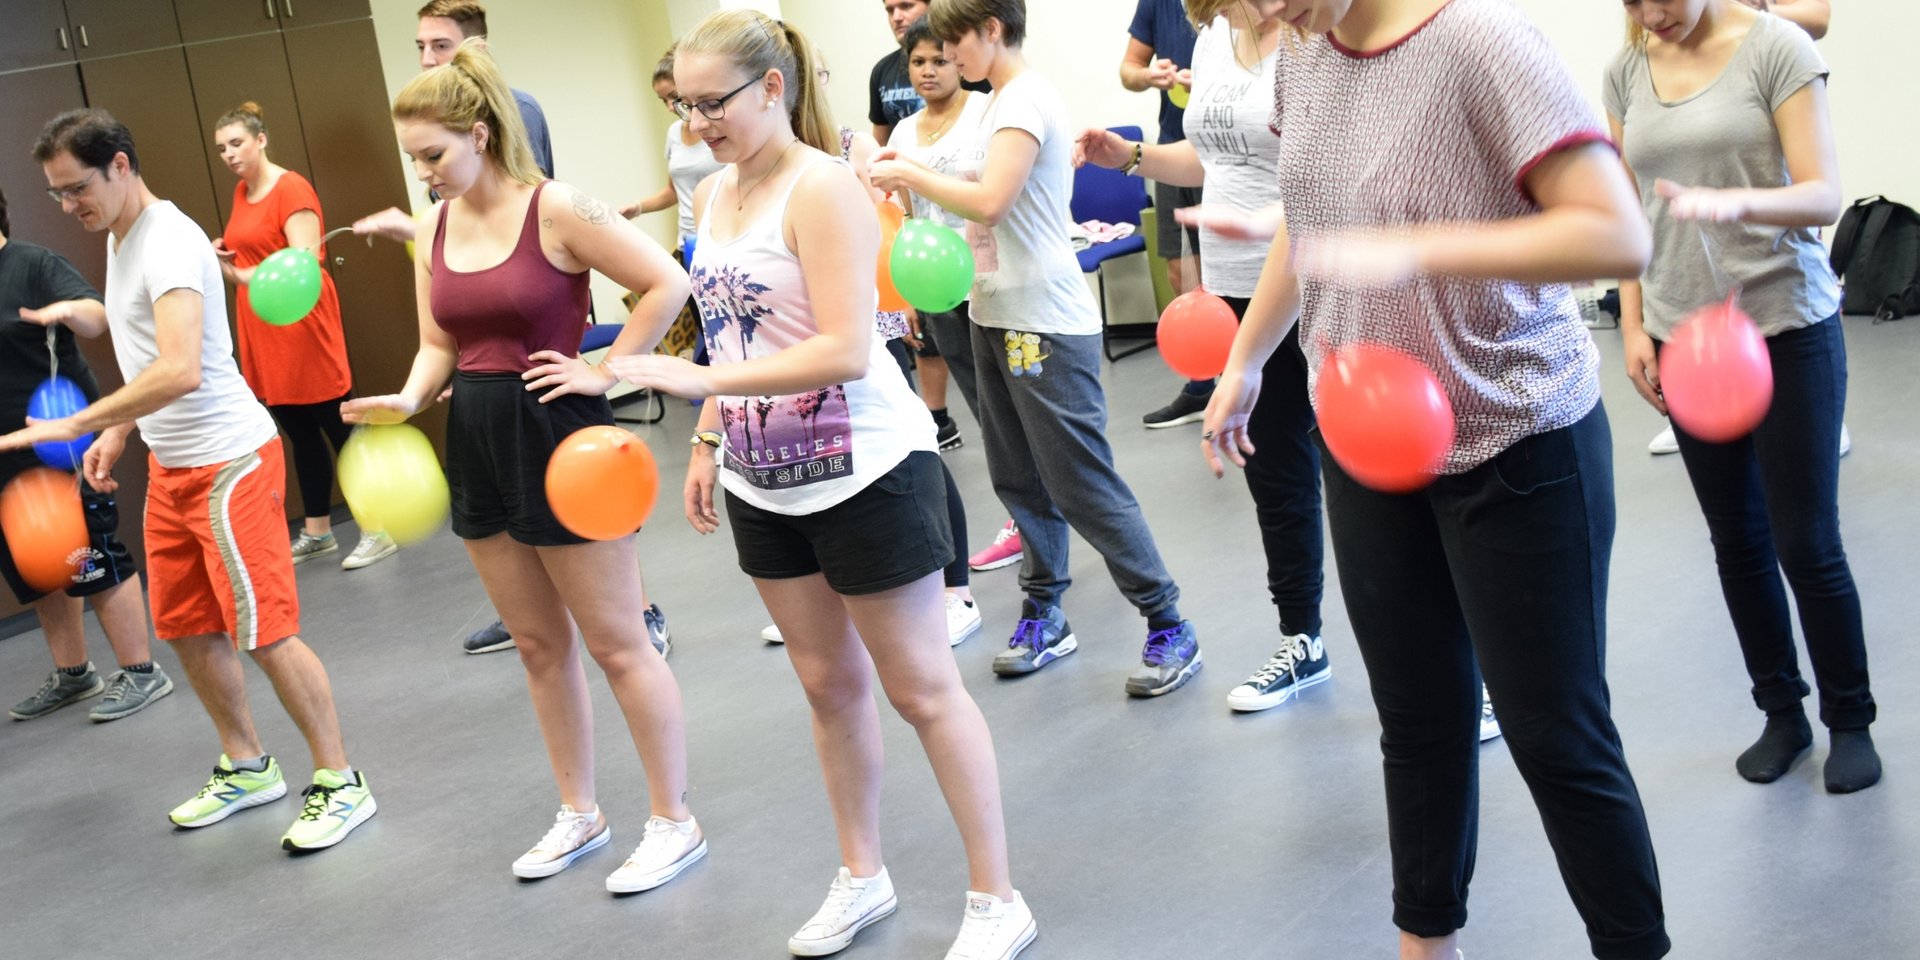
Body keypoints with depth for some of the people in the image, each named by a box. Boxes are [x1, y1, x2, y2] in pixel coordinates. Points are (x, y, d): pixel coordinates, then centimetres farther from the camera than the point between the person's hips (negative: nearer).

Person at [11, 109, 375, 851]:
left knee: (264, 631, -6)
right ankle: (246, 768, 31)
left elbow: (180, 371, -34)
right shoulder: (120, 238, 10)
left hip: (227, 462, -10)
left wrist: (77, 425, -30)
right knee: (187, 628, 15)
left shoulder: (168, 242, -21)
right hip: (170, 464, 10)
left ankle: (339, 783, 6)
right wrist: (119, 431, 11)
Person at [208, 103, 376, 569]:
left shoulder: (291, 189, -13)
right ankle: (317, 531, 23)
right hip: (263, 336, 8)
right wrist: (225, 253, 5)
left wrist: (245, 276, -35)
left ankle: (380, 530, 0)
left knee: (339, 428, -5)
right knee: (300, 435, 15)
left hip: (302, 327, -8)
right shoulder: (242, 192, 12)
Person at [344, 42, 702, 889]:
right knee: (538, 644, 15)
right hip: (478, 441, 7)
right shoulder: (435, 232, 7)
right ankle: (579, 813, 30)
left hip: (558, 434, -7)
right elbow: (440, 345, 13)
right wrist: (407, 399, -7)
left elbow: (665, 284, -15)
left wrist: (604, 371, -14)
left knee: (615, 642, 1)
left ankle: (673, 822, 14)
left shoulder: (555, 209, -13)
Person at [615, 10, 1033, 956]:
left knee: (922, 688, 1)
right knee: (829, 684, 16)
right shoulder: (713, 195, 7)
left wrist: (696, 378, -28)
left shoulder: (821, 187, -18)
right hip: (766, 482, 8)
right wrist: (707, 441, 11)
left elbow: (845, 350, -26)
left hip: (864, 472, -7)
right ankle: (862, 878, 32)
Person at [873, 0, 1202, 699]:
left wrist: (911, 175, -14)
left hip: (1046, 324, -10)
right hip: (996, 317, 10)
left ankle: (1169, 626, 4)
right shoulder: (1000, 102, 14)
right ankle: (1045, 615, 26)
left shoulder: (1027, 99, -14)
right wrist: (915, 179, 3)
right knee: (1019, 479, 14)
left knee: (1081, 483, -6)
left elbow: (991, 201, -25)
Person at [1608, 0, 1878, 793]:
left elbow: (1822, 196, -14)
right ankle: (1781, 713, 24)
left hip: (1787, 324, -4)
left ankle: (1850, 719, 19)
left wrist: (1736, 202, -33)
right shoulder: (1627, 71, 5)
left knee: (1807, 542, 0)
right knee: (1738, 539, 9)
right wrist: (1633, 325, 3)